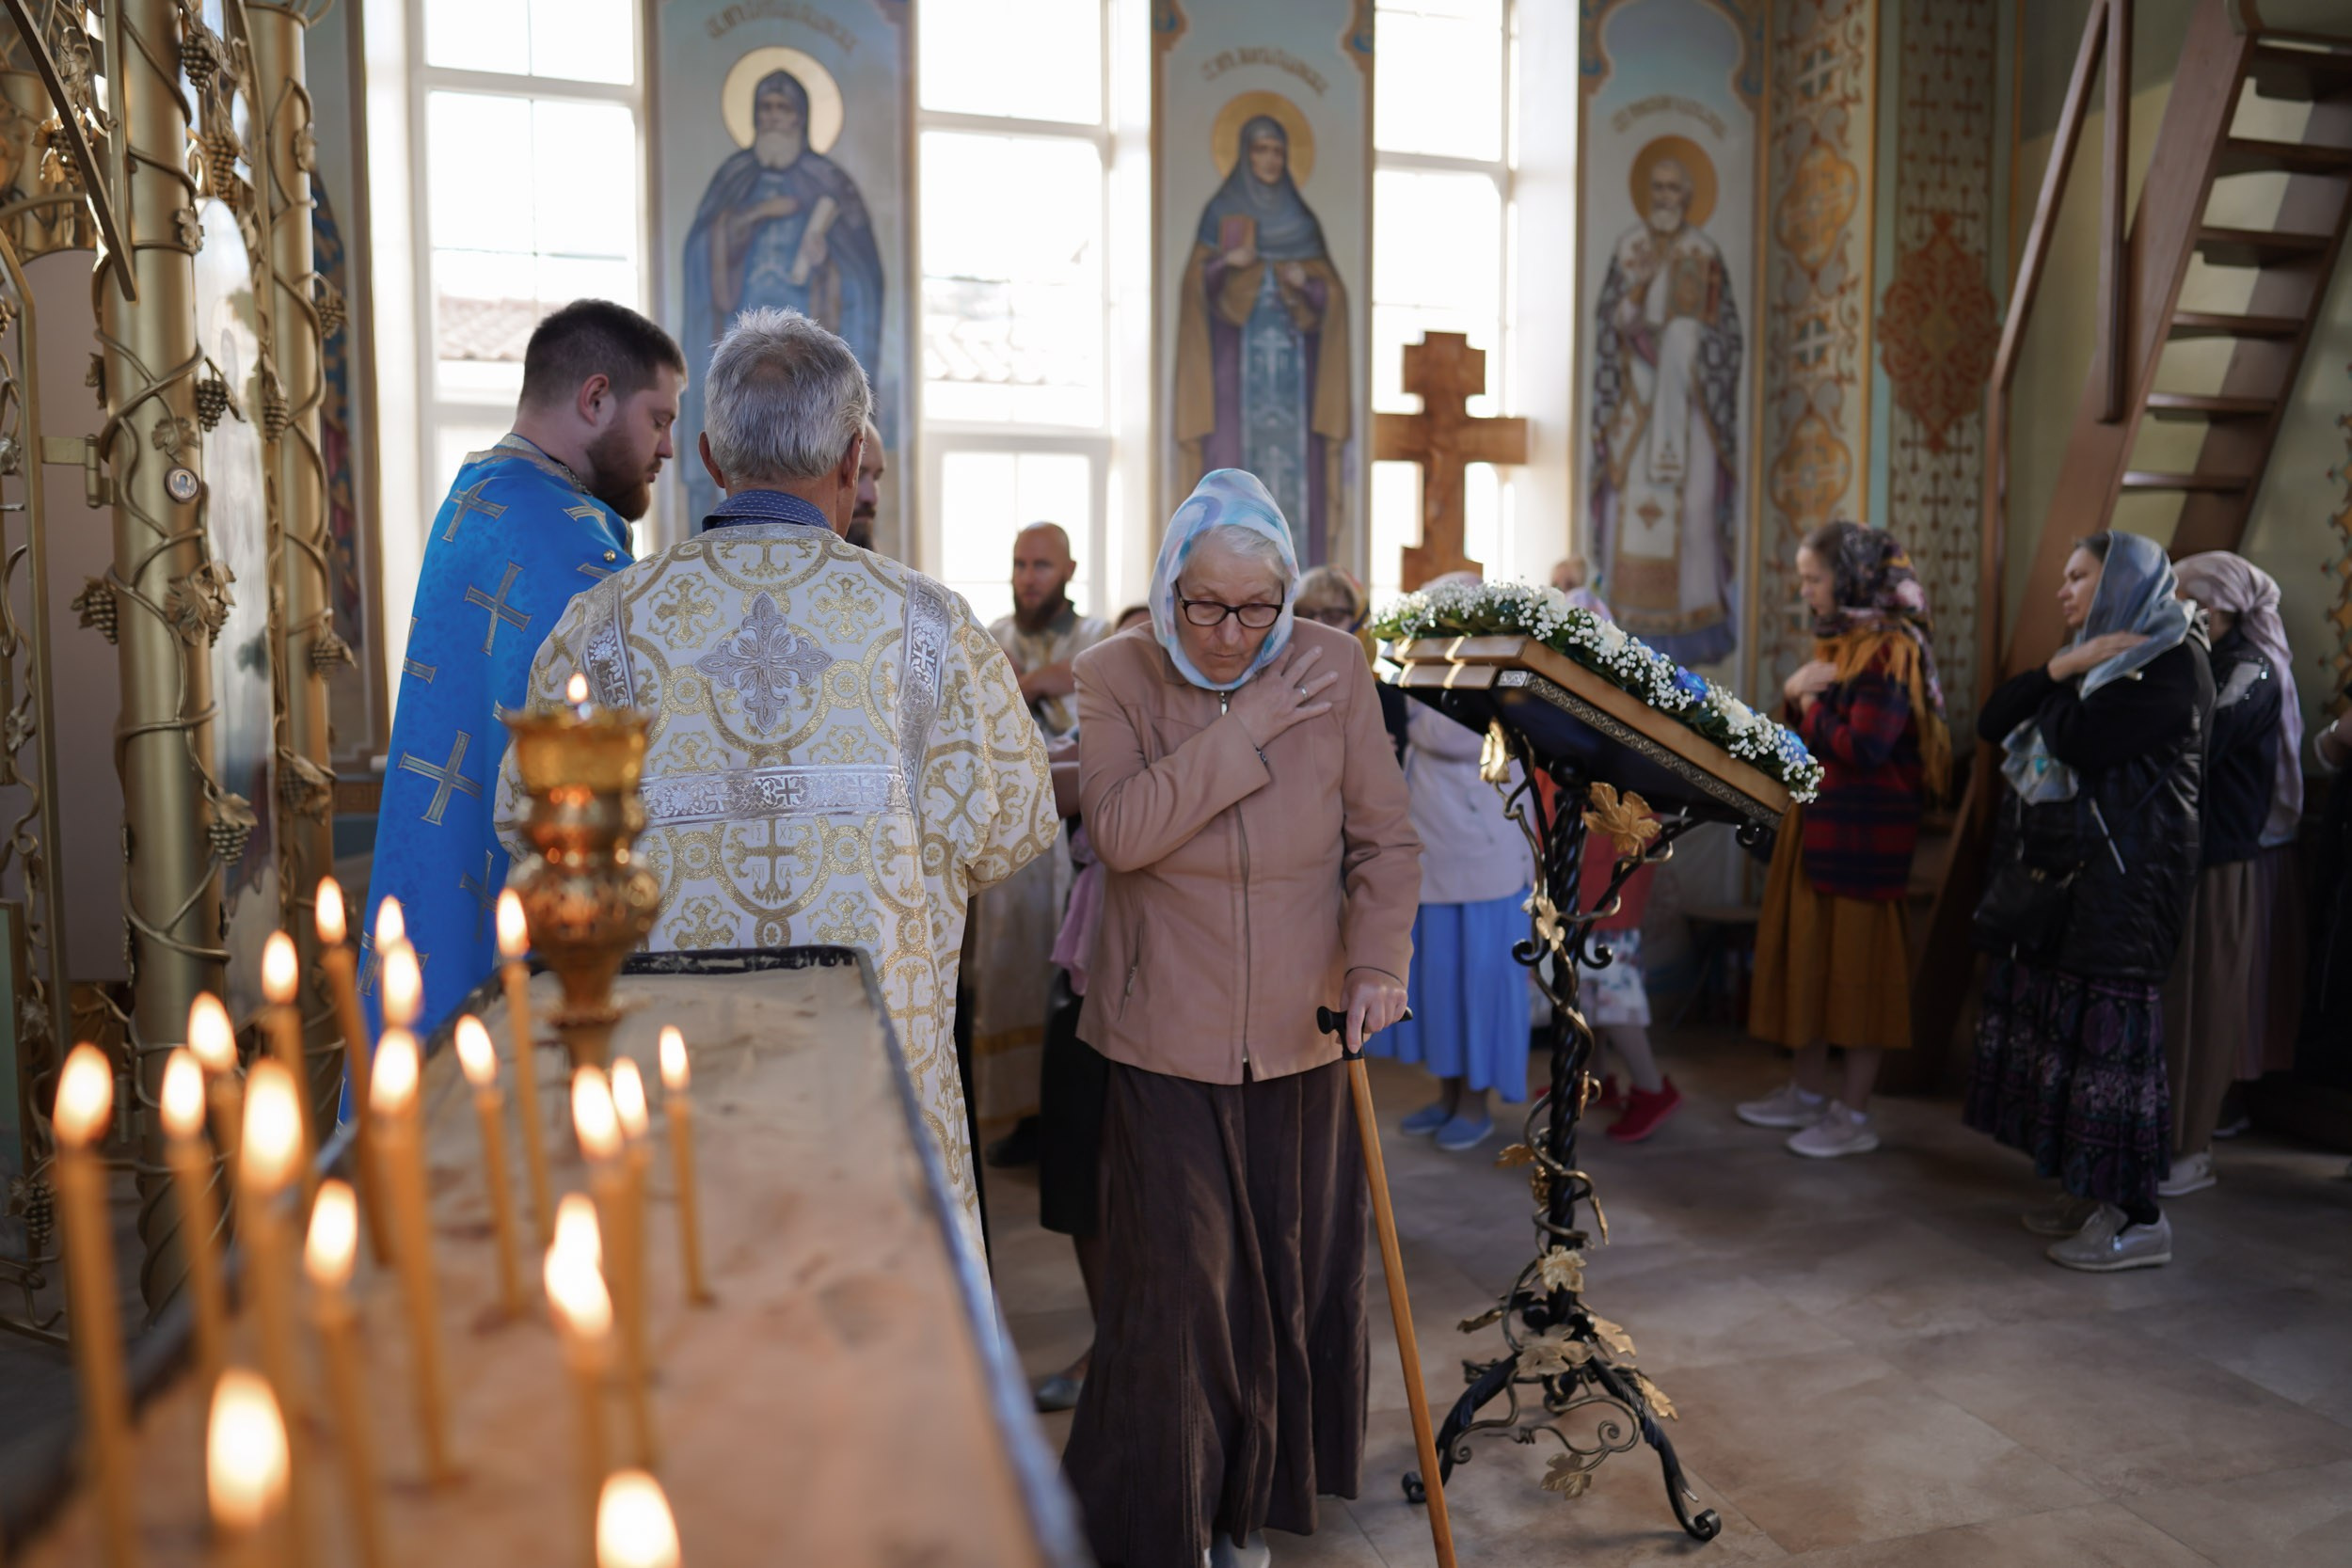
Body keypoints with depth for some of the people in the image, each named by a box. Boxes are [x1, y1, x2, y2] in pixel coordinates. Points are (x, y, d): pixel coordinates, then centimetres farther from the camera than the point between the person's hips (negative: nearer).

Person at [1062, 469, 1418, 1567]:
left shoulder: (1334, 668, -2)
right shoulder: (1112, 678, -6)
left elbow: (1385, 838, 1)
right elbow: (1121, 830, -21)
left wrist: (1378, 960, -12)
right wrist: (1247, 729, -20)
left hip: (1300, 1036, 3)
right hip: (1168, 1037, -2)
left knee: (1290, 1272, 13)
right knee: (1175, 1282, 0)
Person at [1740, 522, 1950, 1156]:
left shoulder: (1890, 649, -15)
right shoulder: (1838, 639, 13)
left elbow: (1863, 747, -23)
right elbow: (1806, 737, 16)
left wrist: (1811, 705, -8)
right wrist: (1795, 695, -4)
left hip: (1864, 835, -9)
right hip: (1819, 824, 9)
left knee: (1858, 964, -2)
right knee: (1808, 955, 14)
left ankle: (1854, 1115, 8)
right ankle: (1808, 1092, 26)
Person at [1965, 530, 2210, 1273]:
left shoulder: (2173, 662, -9)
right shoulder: (2093, 653, 18)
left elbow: (2080, 742, -22)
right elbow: (1993, 724, 8)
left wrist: (2063, 684, -3)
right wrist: (2061, 668, -5)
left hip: (2121, 879, -8)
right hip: (2057, 875, 8)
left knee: (2106, 1030, -7)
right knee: (2058, 1018, 9)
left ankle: (2139, 1218, 2)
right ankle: (2090, 1192, 19)